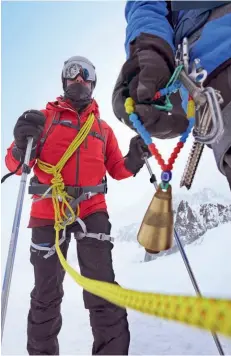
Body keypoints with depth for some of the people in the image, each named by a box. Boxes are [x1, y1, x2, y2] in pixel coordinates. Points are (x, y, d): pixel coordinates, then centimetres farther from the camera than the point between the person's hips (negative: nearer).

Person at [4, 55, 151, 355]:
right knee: (46, 295, 9)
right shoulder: (45, 116, 10)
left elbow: (117, 170, 16)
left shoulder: (103, 127, 18)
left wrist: (134, 159, -4)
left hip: (92, 210, 1)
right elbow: (15, 165, 3)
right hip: (48, 210, -1)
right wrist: (22, 144, -19)